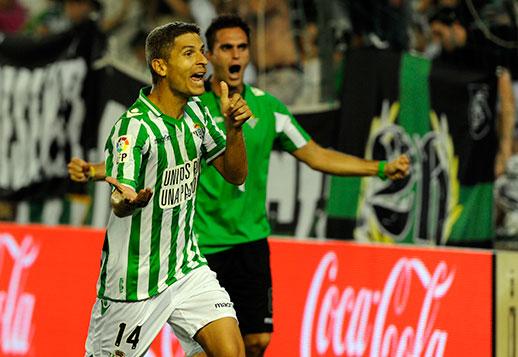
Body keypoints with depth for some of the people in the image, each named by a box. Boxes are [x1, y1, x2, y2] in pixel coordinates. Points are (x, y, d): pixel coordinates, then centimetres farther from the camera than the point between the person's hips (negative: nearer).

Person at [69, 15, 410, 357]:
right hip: (202, 246, -3)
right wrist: (93, 171, -22)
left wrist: (382, 168, 8)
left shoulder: (267, 106, 5)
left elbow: (315, 155, 12)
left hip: (251, 240, 3)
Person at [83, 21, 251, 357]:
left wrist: (234, 127, -11)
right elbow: (119, 207, -31)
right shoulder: (134, 127, -21)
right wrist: (126, 200, -55)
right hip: (136, 278, -6)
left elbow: (235, 175, 8)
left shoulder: (195, 111, 2)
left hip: (188, 266, 6)